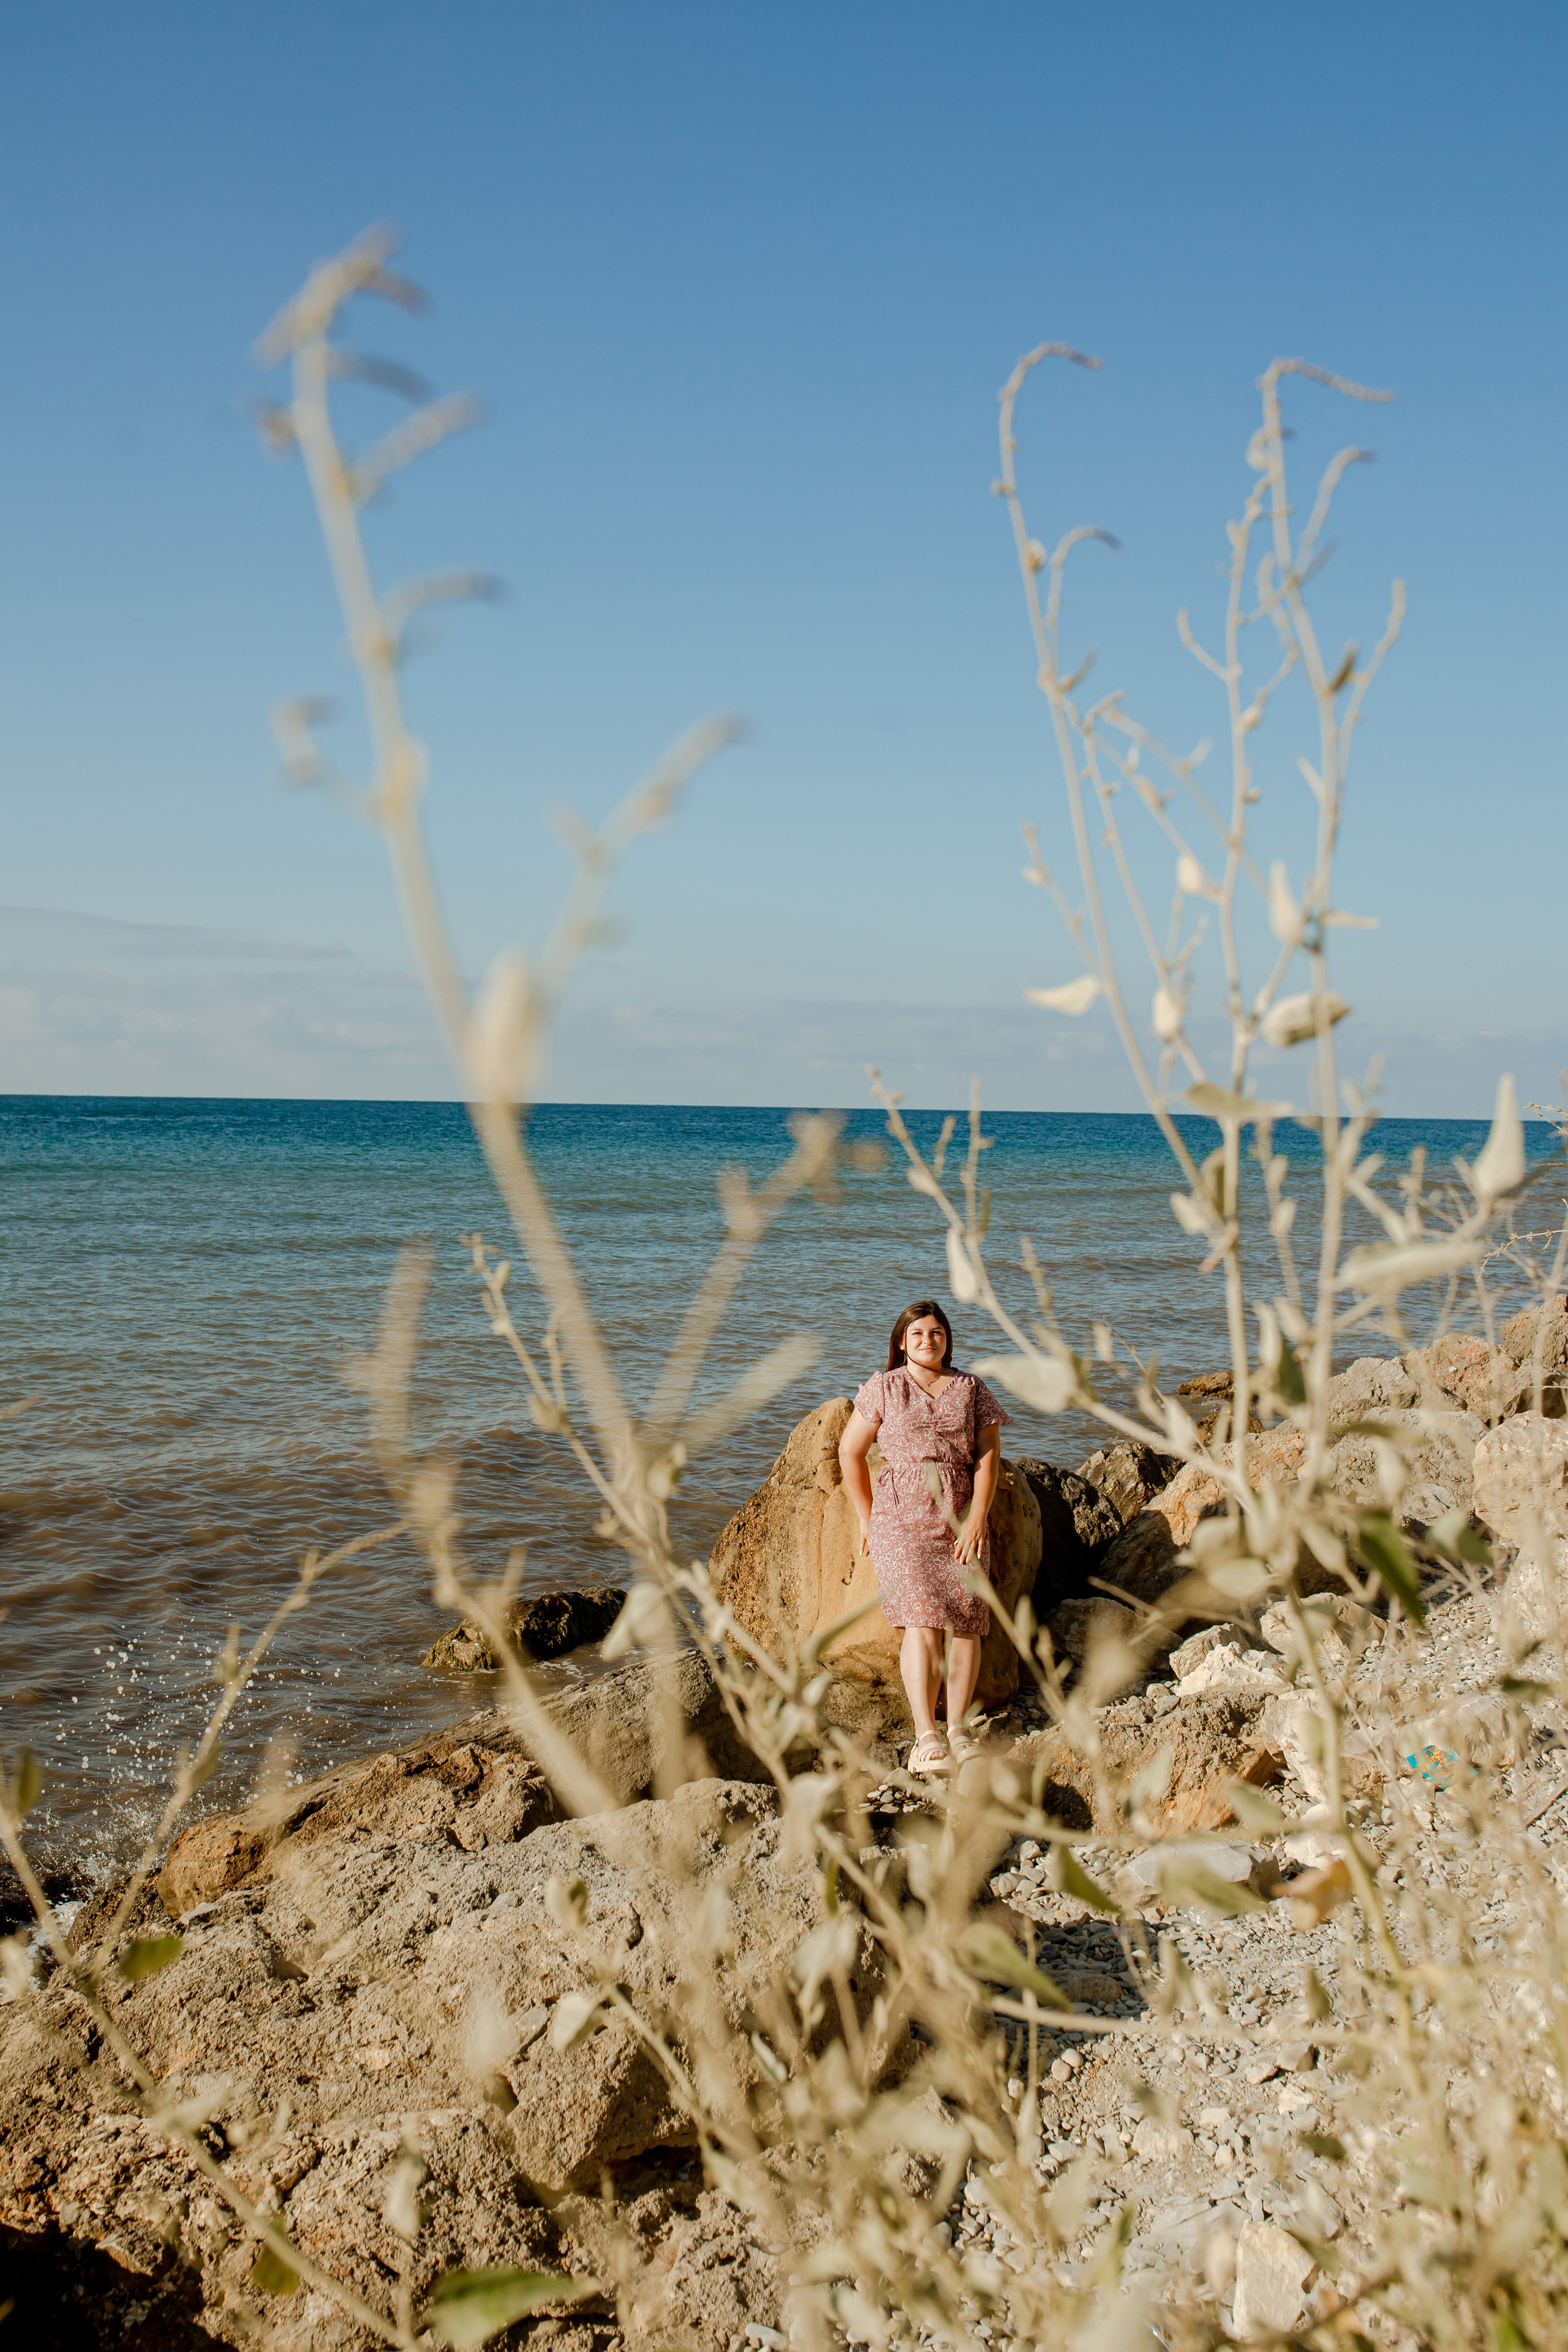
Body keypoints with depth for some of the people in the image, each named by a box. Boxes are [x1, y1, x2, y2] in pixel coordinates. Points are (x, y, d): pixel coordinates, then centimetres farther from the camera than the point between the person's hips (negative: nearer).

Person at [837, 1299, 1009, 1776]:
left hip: (962, 1516, 2)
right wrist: (866, 1518, 10)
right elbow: (850, 1453, 12)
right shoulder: (883, 1388, 7)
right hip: (902, 1516, -2)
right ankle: (926, 1738, -21)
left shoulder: (973, 1390, 11)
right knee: (920, 1619, -17)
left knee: (968, 1620, -10)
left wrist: (977, 1520, -6)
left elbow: (988, 1458, 6)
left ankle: (958, 1727, 1)